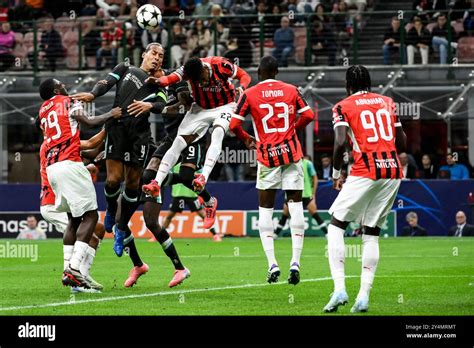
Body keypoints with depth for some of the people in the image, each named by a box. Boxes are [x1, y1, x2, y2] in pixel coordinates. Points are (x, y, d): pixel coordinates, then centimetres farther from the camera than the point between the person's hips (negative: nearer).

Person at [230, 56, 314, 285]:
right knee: (295, 206, 3)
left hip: (267, 155, -1)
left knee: (265, 209, 7)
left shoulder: (249, 94, -2)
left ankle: (272, 264, -3)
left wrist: (246, 140, 15)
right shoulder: (291, 90, 3)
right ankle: (295, 262, -6)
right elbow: (308, 115, 3)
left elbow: (234, 125, -5)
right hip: (292, 153, 1)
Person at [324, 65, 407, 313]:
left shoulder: (343, 107, 2)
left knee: (336, 226, 7)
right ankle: (363, 296, 3)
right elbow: (402, 142, 17)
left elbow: (340, 143, -11)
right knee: (371, 233, 12)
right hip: (393, 171, 5)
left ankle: (339, 289, -8)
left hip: (366, 172, -5)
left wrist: (336, 174, 1)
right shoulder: (387, 103, 16)